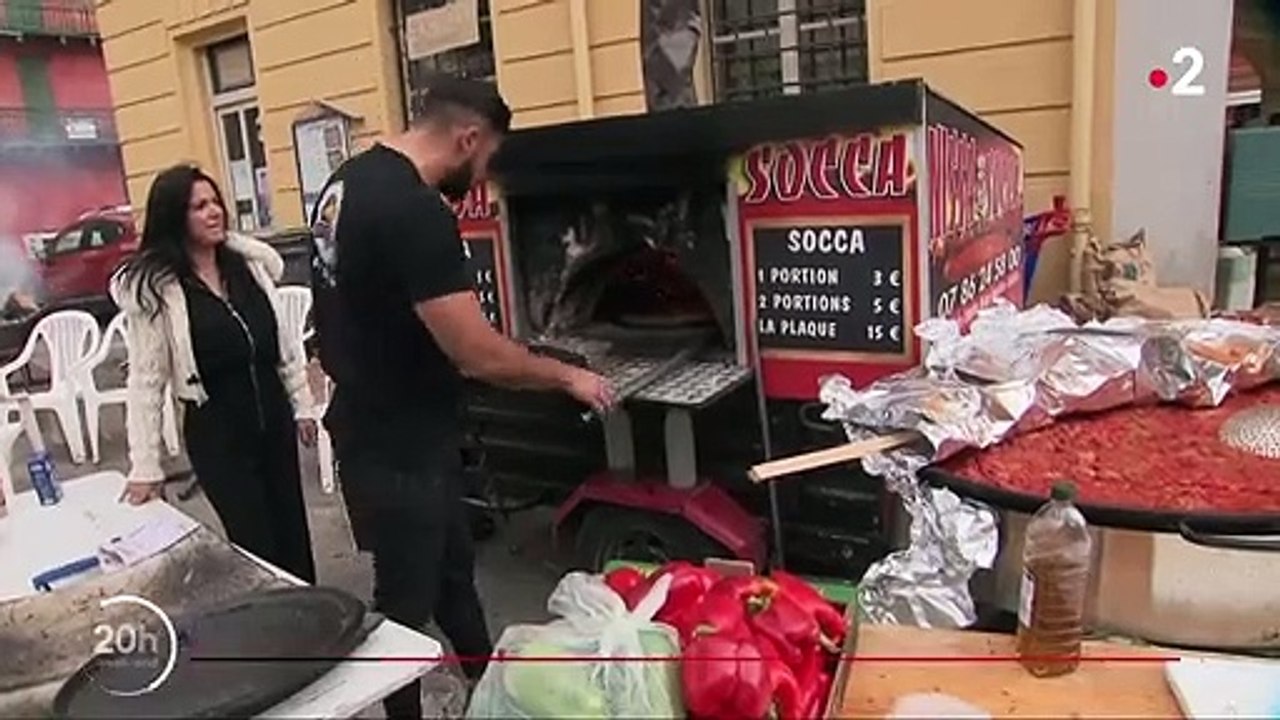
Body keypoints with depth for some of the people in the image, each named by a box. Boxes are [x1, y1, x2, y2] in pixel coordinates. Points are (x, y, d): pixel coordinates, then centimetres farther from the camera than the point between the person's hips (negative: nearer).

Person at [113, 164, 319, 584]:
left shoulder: (251, 261, 2)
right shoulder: (153, 287, -12)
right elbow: (146, 380, -11)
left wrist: (302, 405, 10)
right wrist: (145, 467, -11)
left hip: (274, 416, 5)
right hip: (215, 431, -4)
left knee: (294, 535, 16)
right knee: (257, 546, 4)